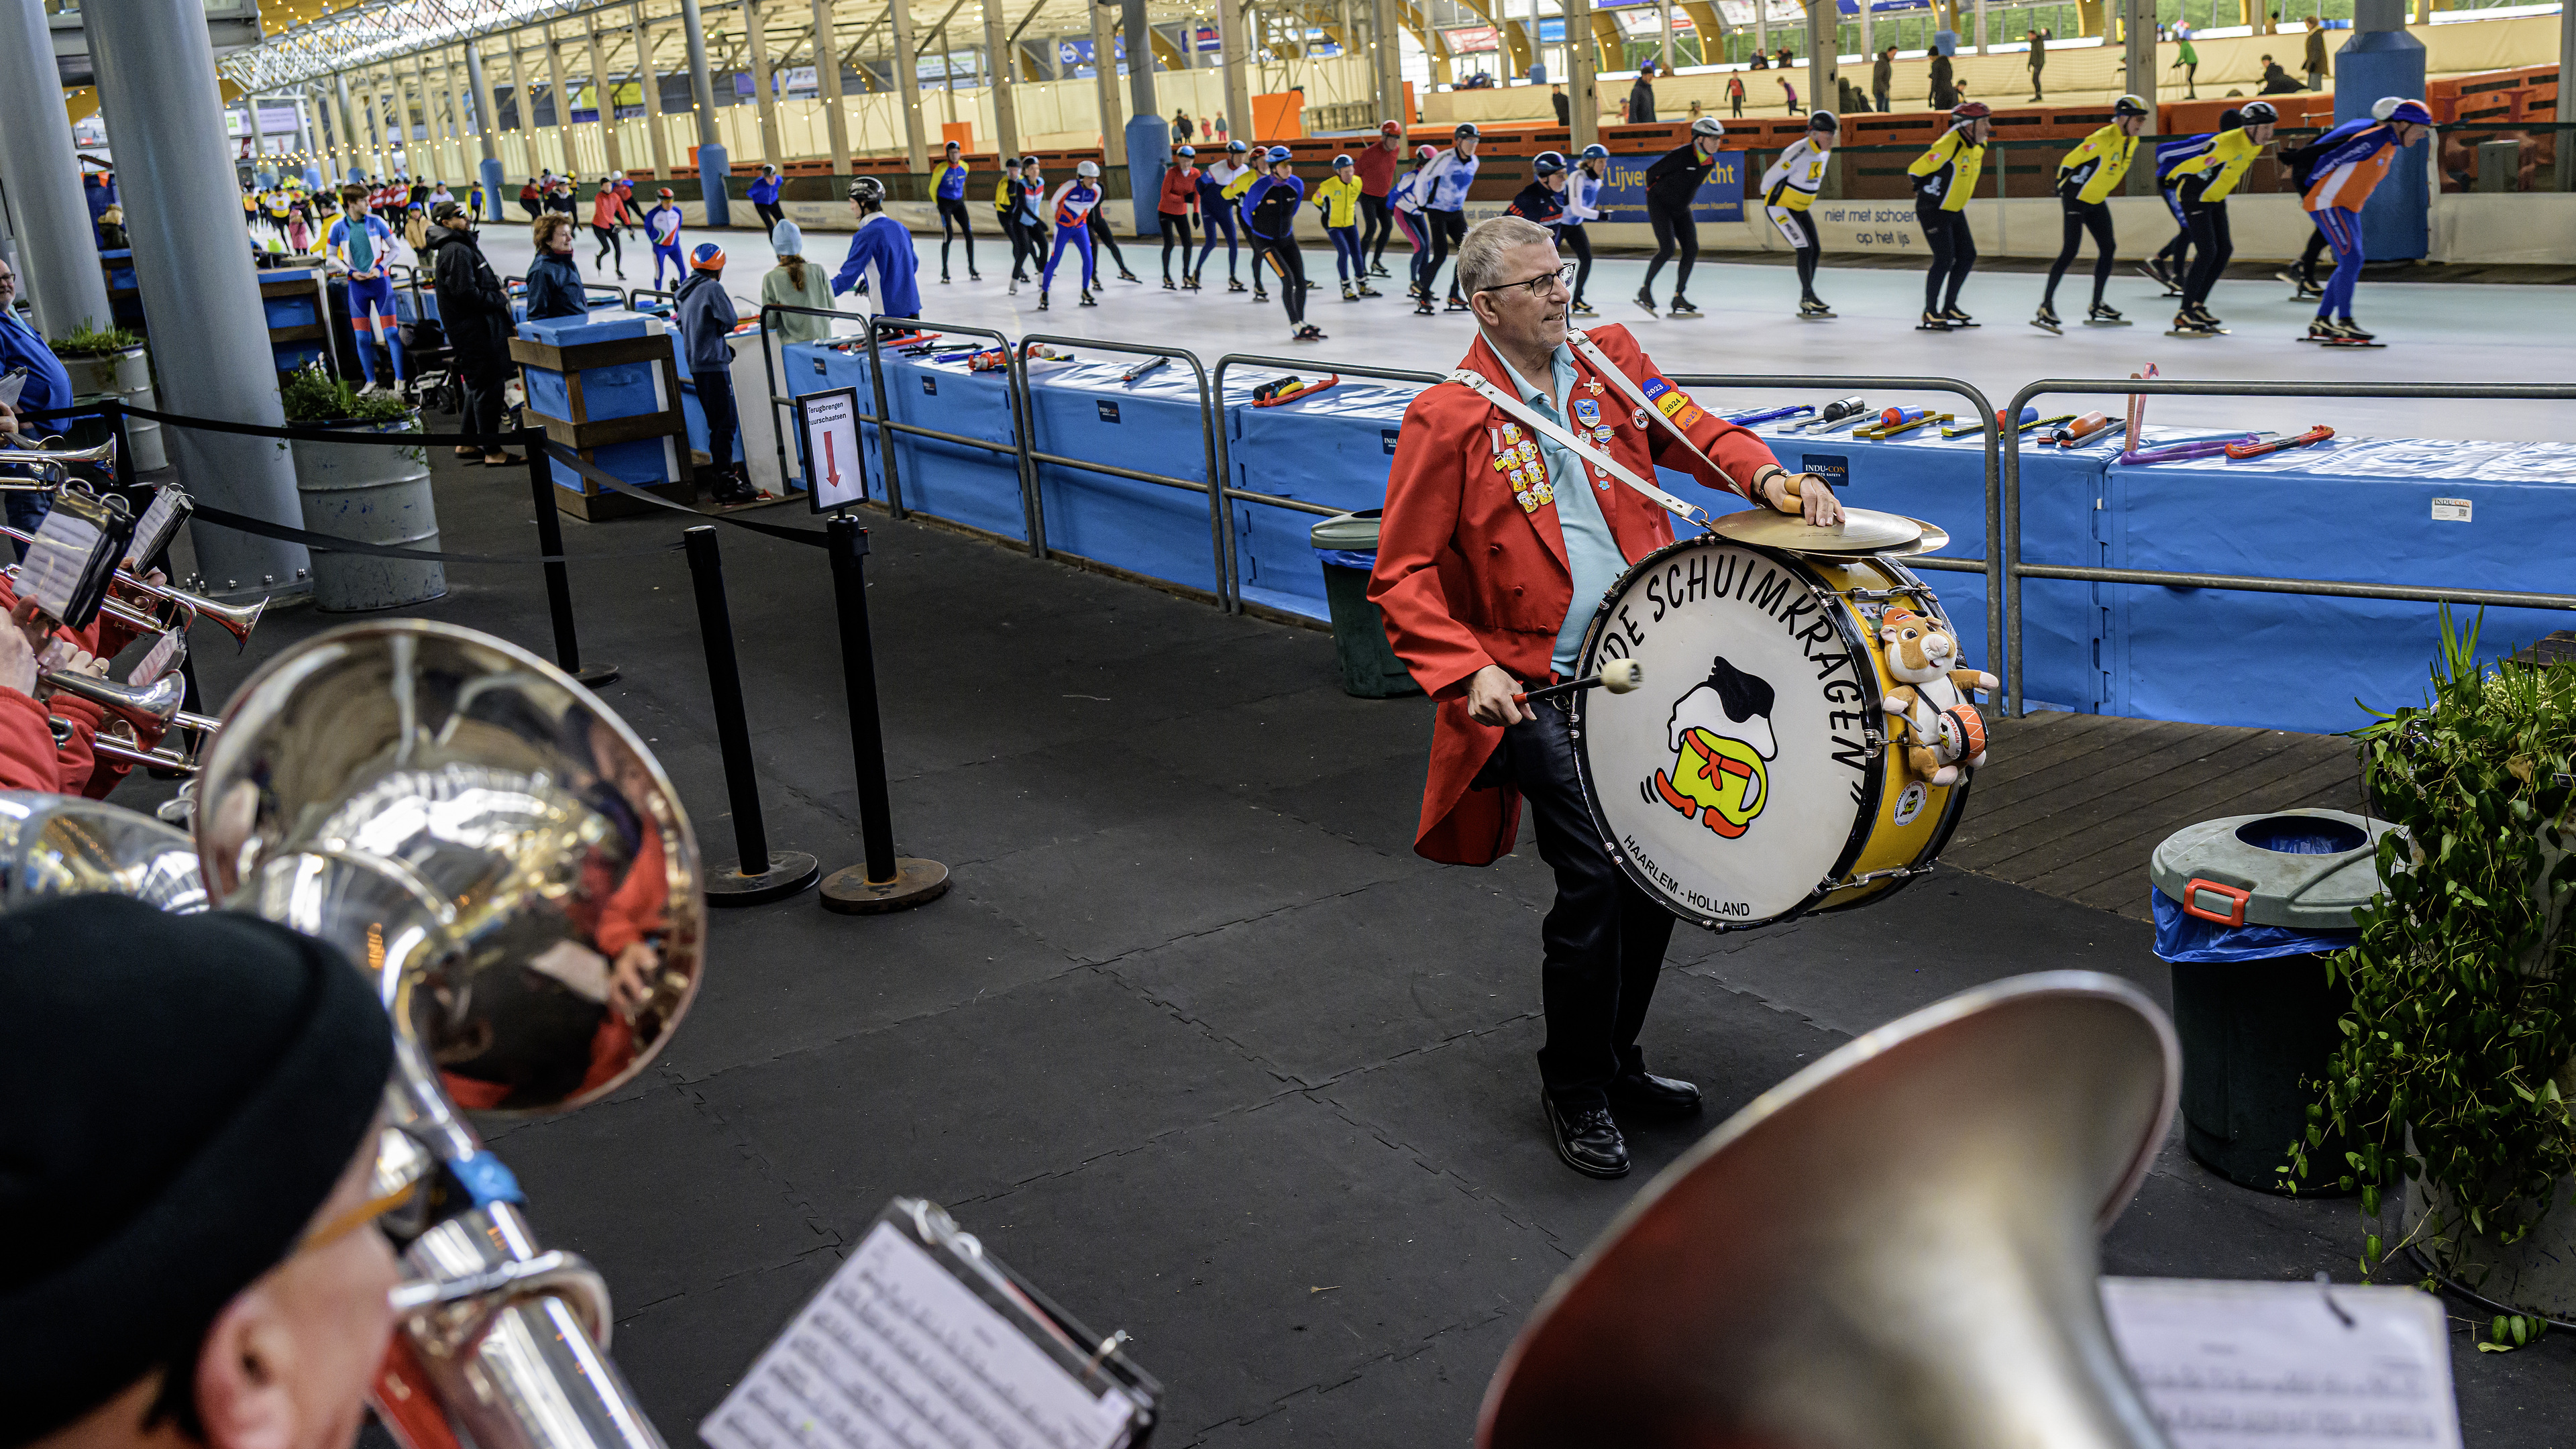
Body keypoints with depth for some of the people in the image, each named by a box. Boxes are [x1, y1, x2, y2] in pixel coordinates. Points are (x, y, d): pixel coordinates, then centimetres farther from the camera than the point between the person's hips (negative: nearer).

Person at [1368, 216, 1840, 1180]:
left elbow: (1695, 434, 12)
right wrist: (1467, 672, -21)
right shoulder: (1448, 419, -7)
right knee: (1595, 878, -12)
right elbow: (1402, 577, -8)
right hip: (1538, 692, -6)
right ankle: (1573, 1090, 11)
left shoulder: (1610, 360, 8)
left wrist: (1768, 479, -9)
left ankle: (1616, 1062, 33)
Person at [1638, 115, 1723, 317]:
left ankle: (1679, 298, 4)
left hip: (1681, 209, 7)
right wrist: (1655, 195, 1)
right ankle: (1645, 291, 1)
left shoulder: (1711, 161, -2)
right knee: (1667, 249, -16)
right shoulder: (1680, 155, -25)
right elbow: (1651, 172, -13)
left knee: (1691, 249, -3)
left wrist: (1683, 198, 18)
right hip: (1660, 205, -7)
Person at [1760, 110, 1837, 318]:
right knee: (1805, 249, -16)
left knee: (1815, 250, 6)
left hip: (1799, 208, 9)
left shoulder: (1824, 153, 2)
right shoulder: (1798, 153, -26)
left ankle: (1805, 302, 14)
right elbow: (1771, 177, -18)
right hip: (1779, 207, -9)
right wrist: (1770, 197, -1)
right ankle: (1808, 296, -10)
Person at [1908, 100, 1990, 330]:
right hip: (1932, 210, -9)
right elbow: (1916, 170, -18)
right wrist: (1927, 190, -2)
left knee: (1968, 255, 7)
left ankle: (1949, 307, 18)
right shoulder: (1948, 146, -25)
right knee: (1945, 259, -13)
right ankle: (1930, 313, -3)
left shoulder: (1979, 145, 2)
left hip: (1954, 209, 9)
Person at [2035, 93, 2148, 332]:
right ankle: (2046, 306, -12)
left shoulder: (2132, 142, 3)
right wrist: (2064, 189, -6)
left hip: (2096, 201, 9)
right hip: (2076, 198, -9)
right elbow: (2069, 161, -16)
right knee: (2070, 251, -15)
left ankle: (2097, 306, 17)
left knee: (2109, 248, 8)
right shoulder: (2102, 139, -24)